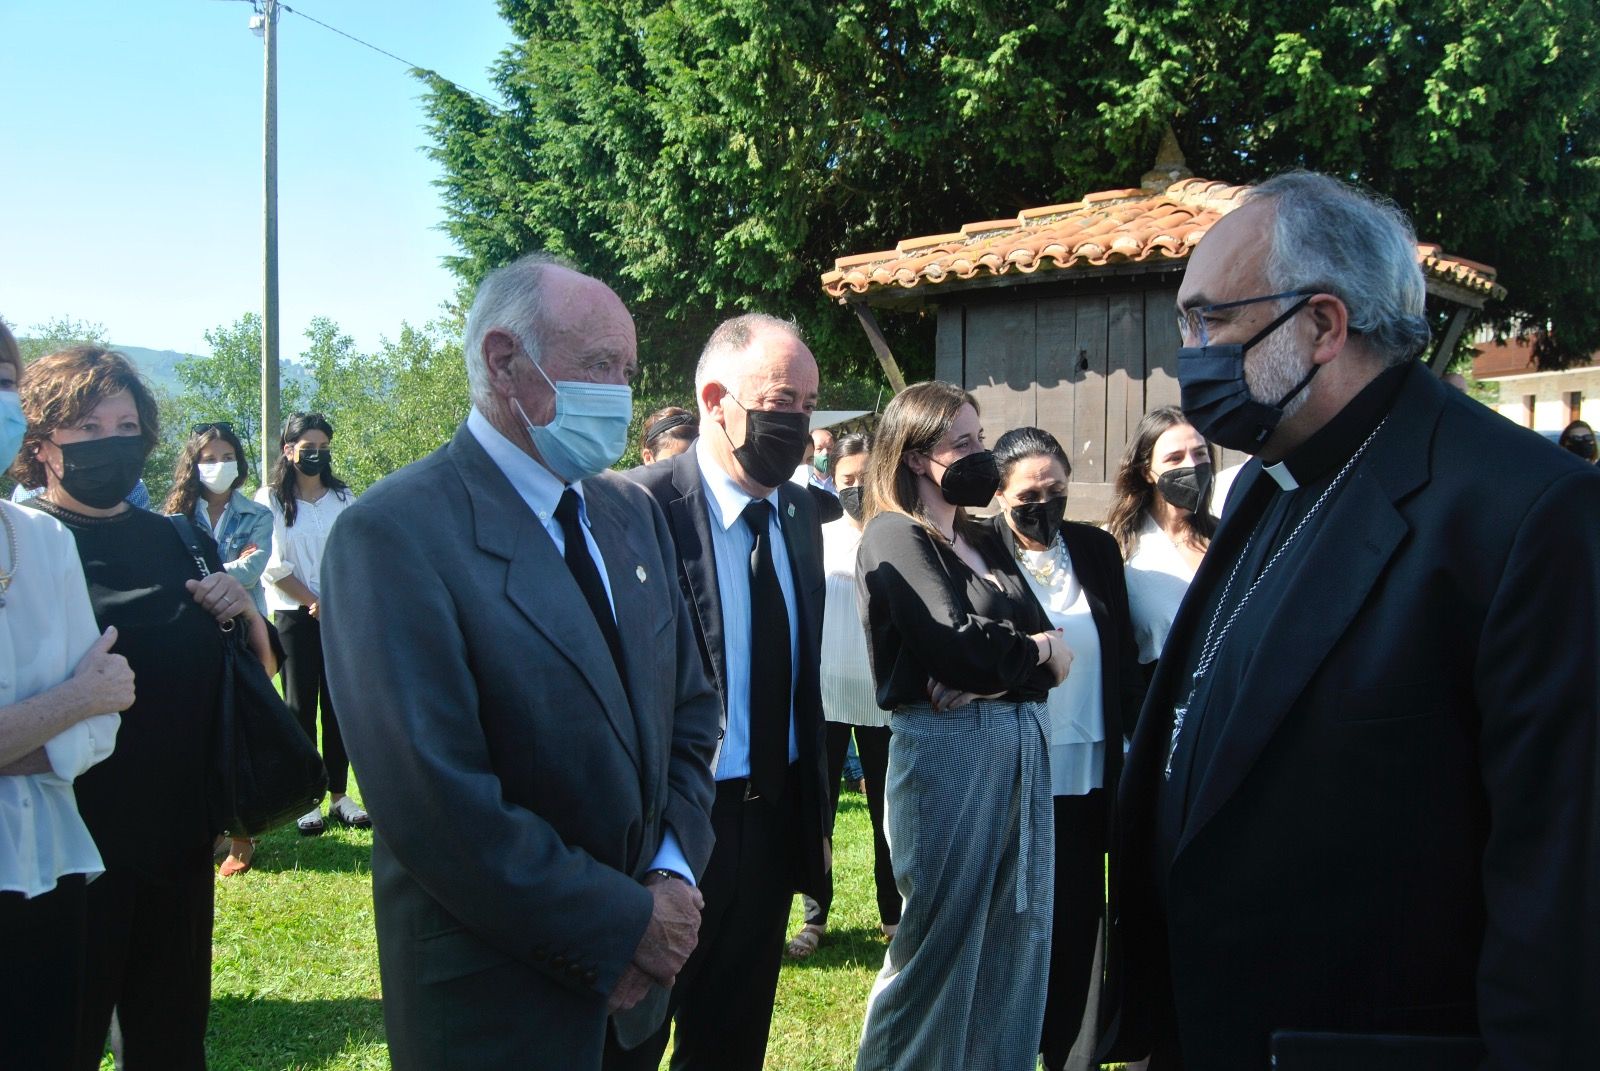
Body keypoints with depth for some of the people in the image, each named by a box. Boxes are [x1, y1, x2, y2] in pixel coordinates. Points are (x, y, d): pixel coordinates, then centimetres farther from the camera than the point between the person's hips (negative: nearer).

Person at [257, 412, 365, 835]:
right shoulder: (269, 499, 0)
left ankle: (339, 796, 10)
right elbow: (273, 566, -6)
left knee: (338, 704, 4)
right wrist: (315, 601, -8)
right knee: (300, 706, 1)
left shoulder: (344, 497, 10)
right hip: (294, 615, -2)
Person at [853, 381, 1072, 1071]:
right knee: (943, 936, 3)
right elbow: (953, 644, -17)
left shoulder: (984, 542, 16)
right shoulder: (895, 537, -5)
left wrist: (996, 672, -14)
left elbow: (1045, 653, 7)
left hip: (1019, 746, 7)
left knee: (1018, 934, 11)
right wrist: (1035, 651, 0)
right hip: (947, 748, -7)